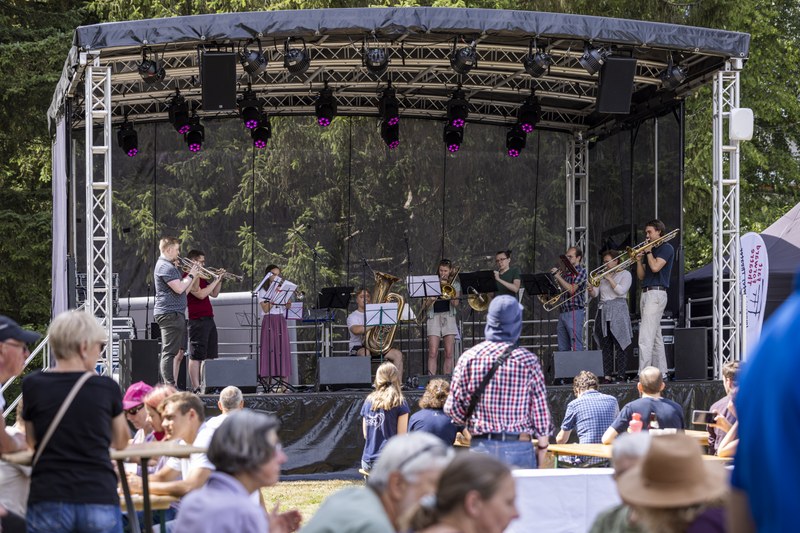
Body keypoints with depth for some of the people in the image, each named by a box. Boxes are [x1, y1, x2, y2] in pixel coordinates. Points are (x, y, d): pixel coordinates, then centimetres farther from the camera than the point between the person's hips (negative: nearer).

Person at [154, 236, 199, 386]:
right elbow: (179, 288, -21)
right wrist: (191, 275, -7)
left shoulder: (168, 266, 21)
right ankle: (169, 386, -14)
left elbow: (184, 291, 21)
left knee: (176, 352, 12)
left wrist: (193, 276, 12)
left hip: (174, 313, 11)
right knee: (170, 352, -12)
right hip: (169, 313, -11)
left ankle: (171, 386, 15)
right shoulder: (165, 267, -12)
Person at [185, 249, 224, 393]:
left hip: (208, 319, 10)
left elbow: (214, 294, 24)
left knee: (210, 355, 12)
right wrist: (215, 280, -13)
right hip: (198, 320, -10)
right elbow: (201, 294, -21)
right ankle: (196, 388, -11)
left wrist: (219, 280, 10)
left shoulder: (200, 277, 19)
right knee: (196, 355, -9)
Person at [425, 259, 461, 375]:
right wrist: (431, 299, -14)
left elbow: (455, 303, -2)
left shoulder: (455, 284, 12)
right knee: (433, 353, -10)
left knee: (449, 354, -4)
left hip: (449, 317, 0)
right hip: (434, 316, 0)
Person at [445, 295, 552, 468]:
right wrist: (542, 446, 11)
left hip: (481, 446, 1)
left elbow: (452, 408, -1)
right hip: (519, 447, -1)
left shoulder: (469, 357, -1)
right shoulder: (528, 361, -5)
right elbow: (540, 410, -3)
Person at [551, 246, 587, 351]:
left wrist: (558, 276, -11)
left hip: (574, 312, -8)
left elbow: (571, 289, -15)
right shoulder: (566, 272, 18)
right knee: (563, 348, 7)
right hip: (562, 312, 8)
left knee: (576, 346, -10)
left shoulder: (580, 271, -4)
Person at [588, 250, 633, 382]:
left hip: (618, 312, -6)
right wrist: (591, 290, -9)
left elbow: (621, 291, -11)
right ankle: (608, 374, 2)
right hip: (603, 310, 6)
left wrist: (610, 279, -10)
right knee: (606, 345, 2)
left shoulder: (625, 274, 4)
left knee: (619, 344, -10)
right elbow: (594, 294, 12)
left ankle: (620, 374, -11)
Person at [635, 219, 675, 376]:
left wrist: (648, 252, -5)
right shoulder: (650, 250, 20)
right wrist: (639, 261, 2)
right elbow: (641, 276, 18)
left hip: (656, 293, -10)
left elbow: (655, 267, -19)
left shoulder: (666, 248, -4)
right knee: (655, 337, 11)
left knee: (645, 338, -17)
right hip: (646, 293, 10)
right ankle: (661, 372, 14)